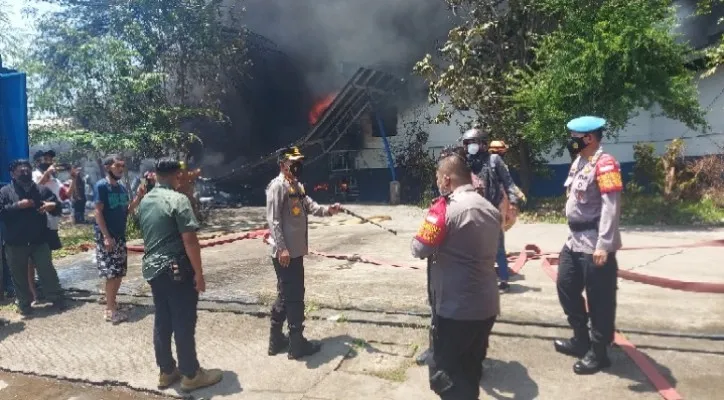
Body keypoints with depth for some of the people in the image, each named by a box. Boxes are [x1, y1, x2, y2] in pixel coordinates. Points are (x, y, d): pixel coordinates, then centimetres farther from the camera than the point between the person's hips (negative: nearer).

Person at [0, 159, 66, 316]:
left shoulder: (42, 190, 8)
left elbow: (57, 207, 6)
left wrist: (52, 205, -16)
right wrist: (17, 205, -20)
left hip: (39, 241, 1)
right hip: (15, 243, -1)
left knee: (47, 271, 6)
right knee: (19, 275, 9)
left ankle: (57, 299, 16)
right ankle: (24, 304, 22)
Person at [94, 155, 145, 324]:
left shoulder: (122, 187, 11)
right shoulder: (101, 186, -11)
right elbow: (98, 212, -15)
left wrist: (138, 197, -3)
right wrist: (106, 236, -20)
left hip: (120, 235, 8)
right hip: (106, 236, -8)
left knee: (119, 273, 12)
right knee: (112, 274, -5)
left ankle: (111, 305, 23)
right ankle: (111, 310, 4)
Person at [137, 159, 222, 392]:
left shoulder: (144, 202, 10)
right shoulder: (177, 199, -15)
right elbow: (189, 240, -20)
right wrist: (199, 273, -15)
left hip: (152, 268, 8)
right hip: (176, 269, -8)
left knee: (162, 322, 14)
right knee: (183, 323, 1)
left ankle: (166, 371, 25)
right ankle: (191, 374, 11)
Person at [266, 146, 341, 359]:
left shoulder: (297, 186, 16)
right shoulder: (277, 186, -15)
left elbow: (310, 206, 9)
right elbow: (273, 220, -19)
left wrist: (327, 210, -11)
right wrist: (281, 248, -23)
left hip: (296, 251, 10)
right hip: (285, 253, -10)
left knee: (286, 295, 17)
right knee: (294, 296, -1)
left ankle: (277, 340, 28)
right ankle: (297, 344, 10)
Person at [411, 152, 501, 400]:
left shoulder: (446, 208, -16)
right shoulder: (491, 209, 8)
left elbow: (419, 249, -16)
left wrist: (430, 232, 4)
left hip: (456, 308, -8)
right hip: (488, 306, 8)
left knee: (444, 375, 6)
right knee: (471, 369, 22)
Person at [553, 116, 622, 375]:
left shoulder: (604, 164, -15)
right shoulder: (579, 161, 14)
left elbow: (611, 207, -22)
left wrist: (603, 245, -25)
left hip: (595, 245, -10)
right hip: (575, 240, 10)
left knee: (599, 300, 3)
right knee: (566, 288, 18)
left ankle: (598, 352, 18)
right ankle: (581, 339, 34)